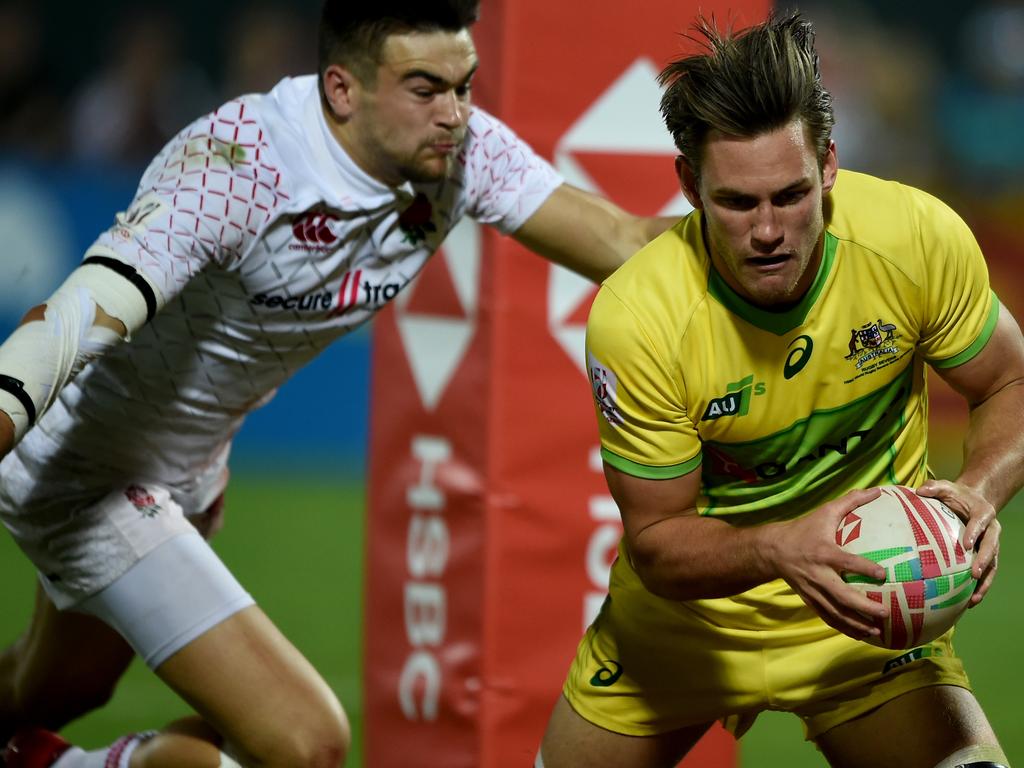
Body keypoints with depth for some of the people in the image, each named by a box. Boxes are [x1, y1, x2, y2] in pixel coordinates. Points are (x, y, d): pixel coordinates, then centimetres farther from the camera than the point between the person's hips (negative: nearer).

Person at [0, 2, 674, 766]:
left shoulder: (463, 150, -14)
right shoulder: (234, 167, -34)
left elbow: (622, 241, -17)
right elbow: (82, 316, -46)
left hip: (191, 466, 8)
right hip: (78, 470, -8)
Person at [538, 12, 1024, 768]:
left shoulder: (921, 238, -22)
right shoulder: (635, 316, -26)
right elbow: (657, 542, -18)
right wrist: (778, 550, -39)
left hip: (865, 615, 0)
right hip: (686, 618, 0)